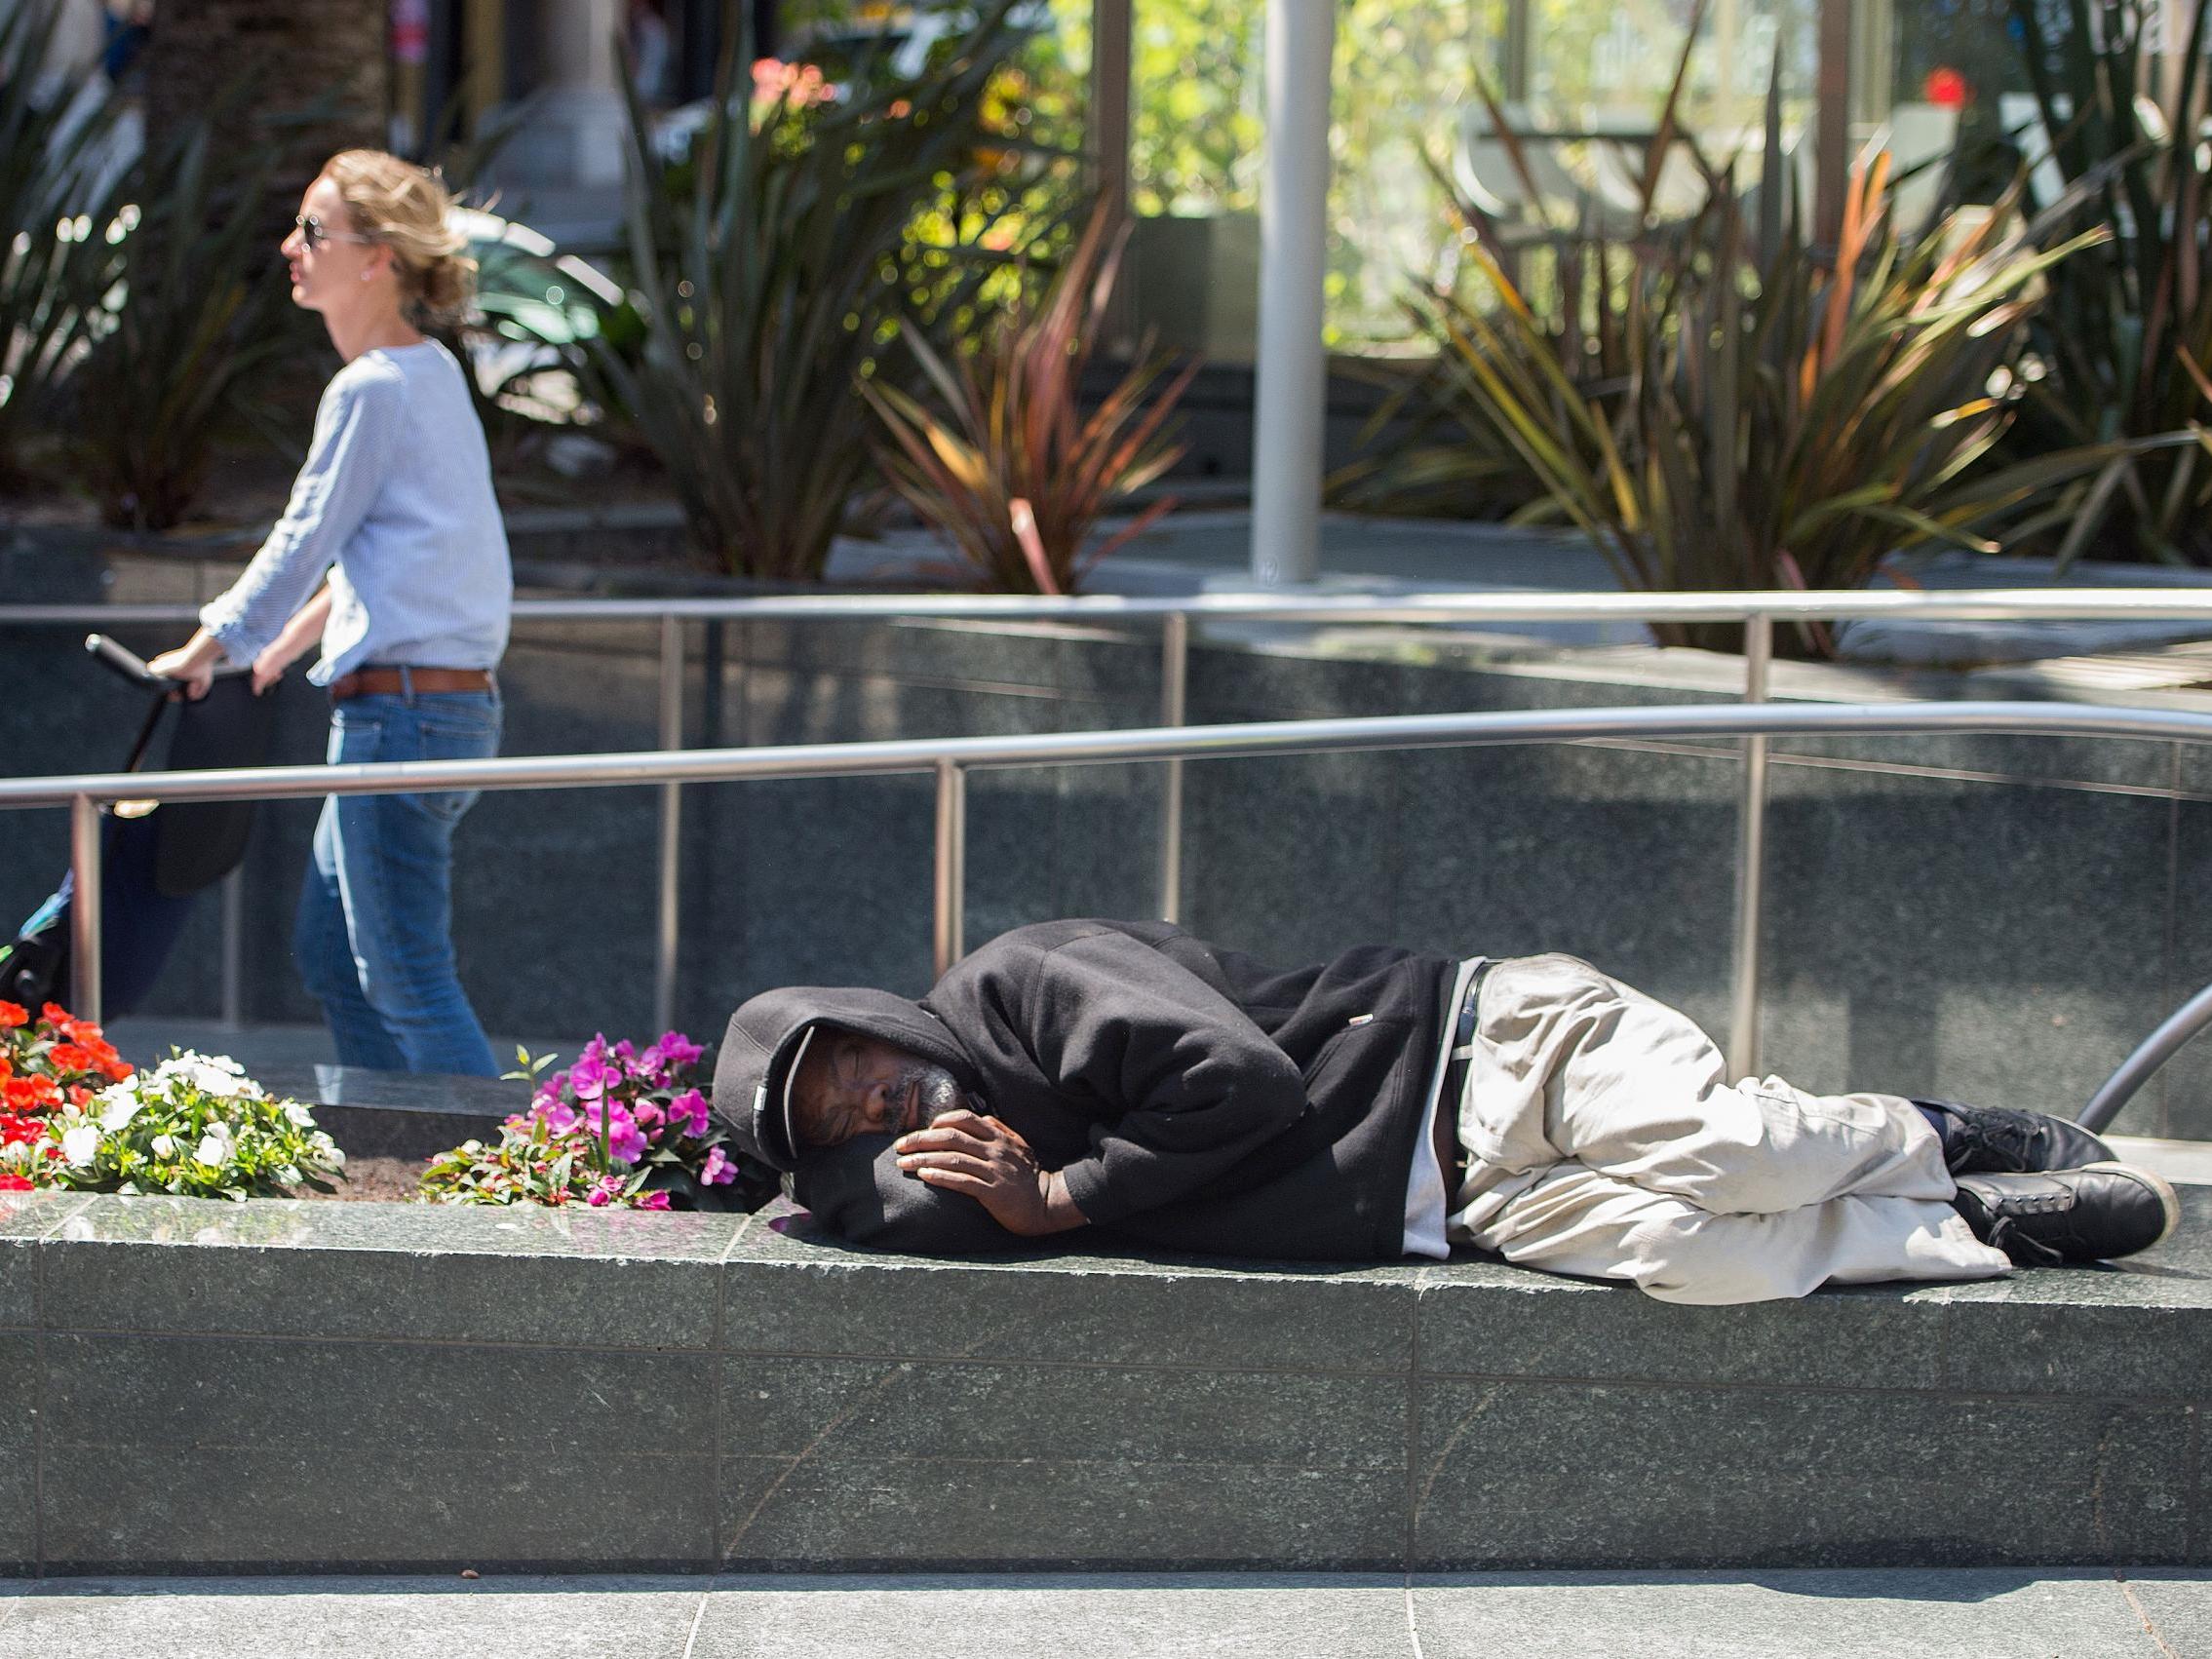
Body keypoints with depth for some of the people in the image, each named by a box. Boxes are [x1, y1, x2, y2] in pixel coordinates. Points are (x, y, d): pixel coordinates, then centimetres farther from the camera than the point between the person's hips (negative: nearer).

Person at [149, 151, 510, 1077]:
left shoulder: (373, 389, -15)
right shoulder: (432, 373, 13)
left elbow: (302, 544, -8)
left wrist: (204, 653, 5)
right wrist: (288, 644, 33)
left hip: (402, 712, -10)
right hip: (456, 700, 10)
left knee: (408, 982, -6)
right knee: (328, 951, 16)